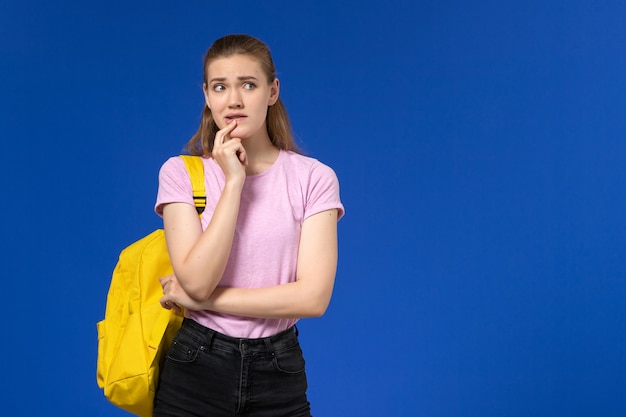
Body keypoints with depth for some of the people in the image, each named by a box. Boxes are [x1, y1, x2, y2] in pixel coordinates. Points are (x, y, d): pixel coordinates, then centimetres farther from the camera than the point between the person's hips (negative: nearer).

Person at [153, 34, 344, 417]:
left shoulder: (314, 178, -5)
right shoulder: (180, 173, -4)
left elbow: (313, 296, -15)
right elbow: (196, 281, -16)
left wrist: (202, 299, -13)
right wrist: (233, 182, -18)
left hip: (278, 377, 0)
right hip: (195, 371, 1)